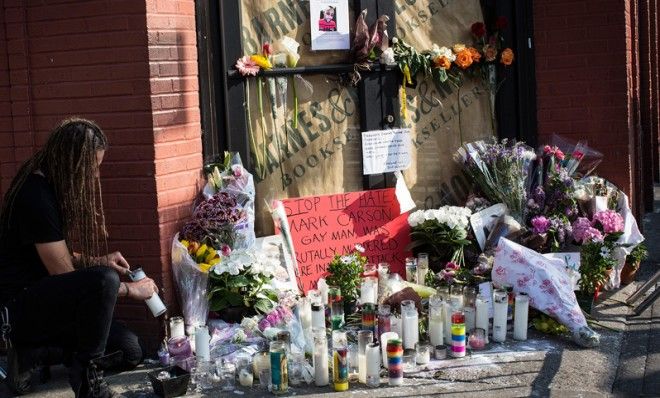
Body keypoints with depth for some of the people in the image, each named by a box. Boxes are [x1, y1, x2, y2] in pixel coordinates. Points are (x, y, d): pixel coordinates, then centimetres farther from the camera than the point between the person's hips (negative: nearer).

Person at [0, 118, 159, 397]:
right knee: (104, 280, -34)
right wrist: (129, 289, -9)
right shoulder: (36, 197, -22)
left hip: (40, 297, 10)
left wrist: (98, 261, 6)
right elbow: (63, 274, -18)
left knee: (130, 351, 4)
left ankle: (33, 351, 10)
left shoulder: (49, 186, 8)